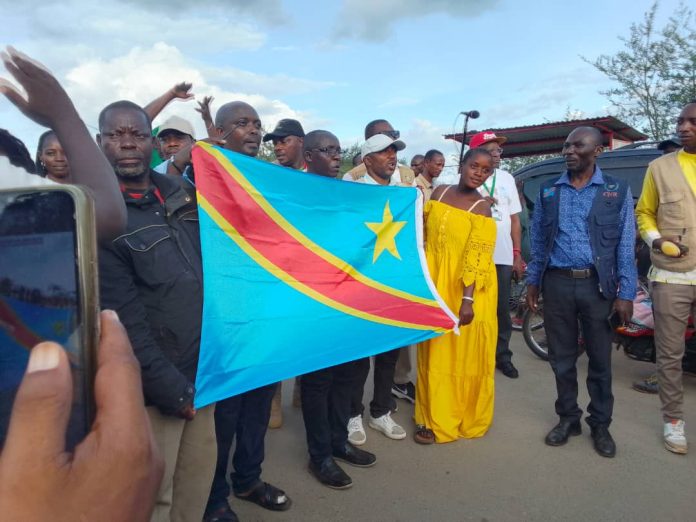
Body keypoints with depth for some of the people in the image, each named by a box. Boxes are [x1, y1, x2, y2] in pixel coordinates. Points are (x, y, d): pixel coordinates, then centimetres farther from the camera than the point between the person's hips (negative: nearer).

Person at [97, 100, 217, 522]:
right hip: (154, 386, -5)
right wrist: (175, 392, -15)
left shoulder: (178, 191, 5)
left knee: (198, 483, 17)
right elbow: (125, 323, -16)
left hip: (201, 371, 6)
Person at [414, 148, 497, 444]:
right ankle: (435, 417, 26)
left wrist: (468, 299, -25)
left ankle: (467, 418, 22)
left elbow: (478, 257, -17)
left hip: (466, 290, -5)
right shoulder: (439, 192, 6)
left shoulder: (481, 208, -9)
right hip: (435, 284, 5)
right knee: (435, 355, 12)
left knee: (464, 355, 5)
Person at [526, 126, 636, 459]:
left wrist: (625, 294, -6)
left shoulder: (618, 191, 2)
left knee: (600, 360, 9)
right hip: (556, 284, 2)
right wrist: (532, 282, 6)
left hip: (597, 286, -1)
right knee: (562, 357, 10)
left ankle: (600, 425, 25)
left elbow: (625, 246, 0)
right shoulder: (548, 191, 8)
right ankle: (568, 418, 27)